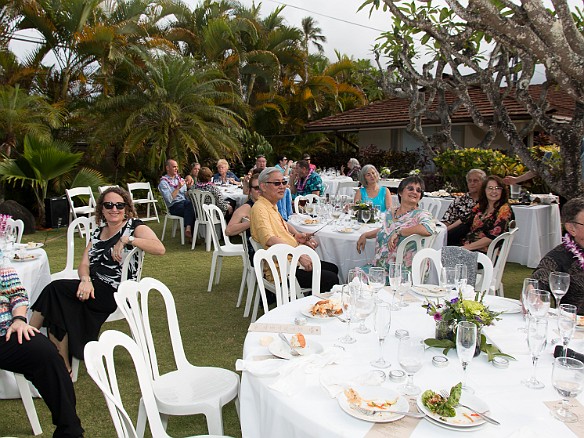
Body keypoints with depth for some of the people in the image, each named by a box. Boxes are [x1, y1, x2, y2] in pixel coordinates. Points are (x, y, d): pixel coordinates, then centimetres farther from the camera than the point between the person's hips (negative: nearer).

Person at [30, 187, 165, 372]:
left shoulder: (134, 226, -2)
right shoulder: (98, 232, 19)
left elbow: (159, 248, -21)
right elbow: (84, 264, 11)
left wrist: (126, 239, -25)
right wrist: (85, 280, -12)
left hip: (115, 293, -6)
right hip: (93, 288, 6)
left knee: (55, 289, -18)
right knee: (60, 310, -21)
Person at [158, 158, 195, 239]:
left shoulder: (180, 179, 19)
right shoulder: (163, 182, 0)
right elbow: (169, 200, -14)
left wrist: (189, 187, -3)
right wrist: (178, 187, -16)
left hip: (185, 203, 5)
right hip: (174, 206, -5)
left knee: (189, 203, -32)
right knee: (191, 205, -33)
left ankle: (188, 229, -36)